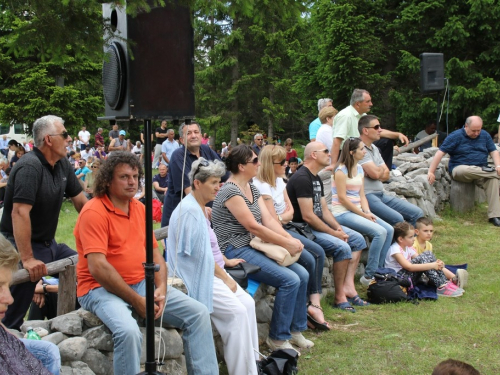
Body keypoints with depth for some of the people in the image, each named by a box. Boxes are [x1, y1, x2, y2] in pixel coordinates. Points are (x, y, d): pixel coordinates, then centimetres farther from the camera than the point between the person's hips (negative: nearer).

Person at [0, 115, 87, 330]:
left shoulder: (63, 165, 4)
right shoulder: (29, 167, -23)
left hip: (49, 245, 9)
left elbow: (80, 201, 12)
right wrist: (27, 259, -35)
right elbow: (19, 213, -31)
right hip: (23, 247, -9)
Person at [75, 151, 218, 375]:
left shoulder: (140, 209, 11)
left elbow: (154, 253, 13)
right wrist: (136, 301, -20)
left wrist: (161, 288, -7)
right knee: (129, 331, -35)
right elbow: (98, 267, -21)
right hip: (102, 289, -7)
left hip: (142, 285, 7)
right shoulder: (94, 212, -13)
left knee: (198, 313, -4)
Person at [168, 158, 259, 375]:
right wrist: (225, 277, -14)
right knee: (237, 311, -18)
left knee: (248, 303, -4)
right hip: (195, 276, -10)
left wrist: (225, 261, 20)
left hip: (209, 271, 10)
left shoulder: (200, 208, 12)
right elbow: (200, 254, -20)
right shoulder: (189, 210, -19)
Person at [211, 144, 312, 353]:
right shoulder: (230, 191, -16)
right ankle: (277, 338, -6)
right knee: (290, 280, -19)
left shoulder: (252, 188, 13)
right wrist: (287, 244, -16)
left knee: (302, 275, -2)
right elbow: (253, 226, -19)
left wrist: (292, 239, -9)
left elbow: (268, 220, 6)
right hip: (236, 252, -9)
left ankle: (295, 330, 11)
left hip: (255, 247, 9)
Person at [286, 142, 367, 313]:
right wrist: (334, 233, -18)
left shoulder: (316, 179, 15)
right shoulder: (302, 178, -18)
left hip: (319, 225, 11)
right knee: (342, 247, -26)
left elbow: (324, 209, 14)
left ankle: (348, 286, 2)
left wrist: (338, 228, -4)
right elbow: (307, 216, -23)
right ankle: (339, 297, -13)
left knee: (358, 240, 9)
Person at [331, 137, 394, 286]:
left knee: (389, 230, -7)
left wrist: (367, 212, -5)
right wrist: (363, 214, -14)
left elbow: (361, 195, 13)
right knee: (380, 232, -22)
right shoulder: (341, 170, -12)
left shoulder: (359, 169, 14)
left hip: (357, 212, 9)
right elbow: (342, 198, -16)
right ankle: (369, 276, -14)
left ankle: (378, 270, 0)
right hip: (343, 214, -8)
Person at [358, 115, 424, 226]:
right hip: (367, 196, -10)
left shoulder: (374, 148, 19)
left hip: (381, 195, 10)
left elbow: (386, 175, 13)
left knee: (417, 213, 2)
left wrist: (377, 171, -8)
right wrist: (382, 170, 3)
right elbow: (376, 173, -20)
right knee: (397, 219, -28)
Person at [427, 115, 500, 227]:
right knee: (467, 170, -42)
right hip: (460, 169, -3)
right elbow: (440, 153, -9)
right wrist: (431, 172, -18)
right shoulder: (456, 136, -4)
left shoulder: (484, 135, 10)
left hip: (481, 171, 3)